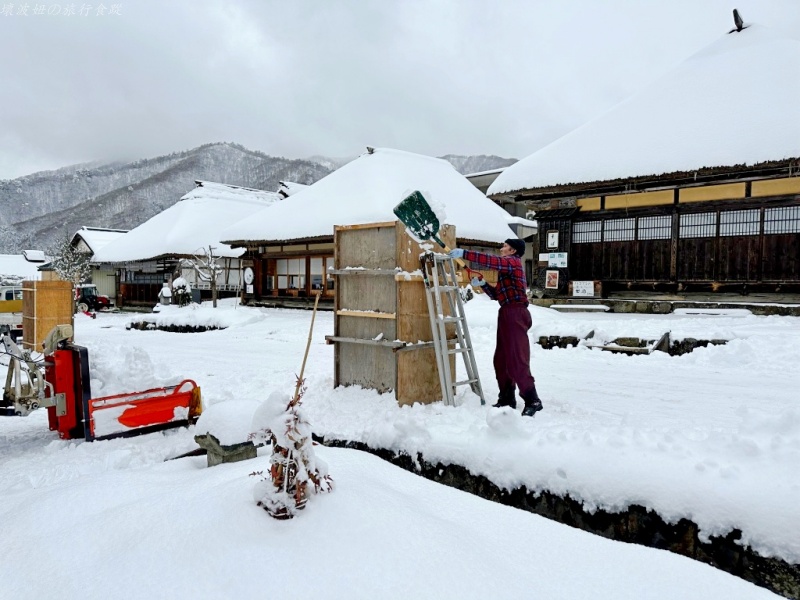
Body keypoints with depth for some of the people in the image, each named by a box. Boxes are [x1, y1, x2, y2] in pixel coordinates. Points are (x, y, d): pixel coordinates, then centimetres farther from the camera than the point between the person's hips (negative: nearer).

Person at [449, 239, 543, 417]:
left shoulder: (513, 262, -5)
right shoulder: (506, 267, 25)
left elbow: (490, 261, -23)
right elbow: (497, 294, 24)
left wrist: (464, 253, -24)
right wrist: (483, 284, 9)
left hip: (515, 314, -10)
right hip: (507, 314, 10)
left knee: (516, 360, -11)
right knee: (501, 359, 11)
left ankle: (532, 401, -6)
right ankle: (507, 399, 18)